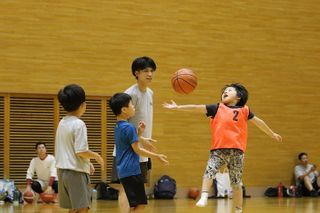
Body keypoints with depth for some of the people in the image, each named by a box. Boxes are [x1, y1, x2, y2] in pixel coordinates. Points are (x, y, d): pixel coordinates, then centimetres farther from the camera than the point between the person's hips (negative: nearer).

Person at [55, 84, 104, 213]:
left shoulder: (62, 123, 11)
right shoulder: (79, 124, -15)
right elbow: (81, 151, -21)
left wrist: (87, 163, 19)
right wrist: (96, 156, -4)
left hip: (62, 170, 8)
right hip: (77, 172, -8)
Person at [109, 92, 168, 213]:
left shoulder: (118, 127, 13)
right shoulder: (129, 127, -15)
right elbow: (137, 150, -13)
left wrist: (140, 132, 11)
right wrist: (157, 156, -7)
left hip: (123, 170, 10)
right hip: (131, 171, -10)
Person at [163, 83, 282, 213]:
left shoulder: (243, 110, 11)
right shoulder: (217, 108, 11)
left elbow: (258, 122, 22)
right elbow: (197, 108, 4)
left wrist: (272, 134, 31)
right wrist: (178, 107, -4)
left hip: (237, 150, 0)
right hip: (218, 149, 0)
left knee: (236, 182, 7)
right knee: (209, 170, -24)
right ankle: (203, 198, -28)